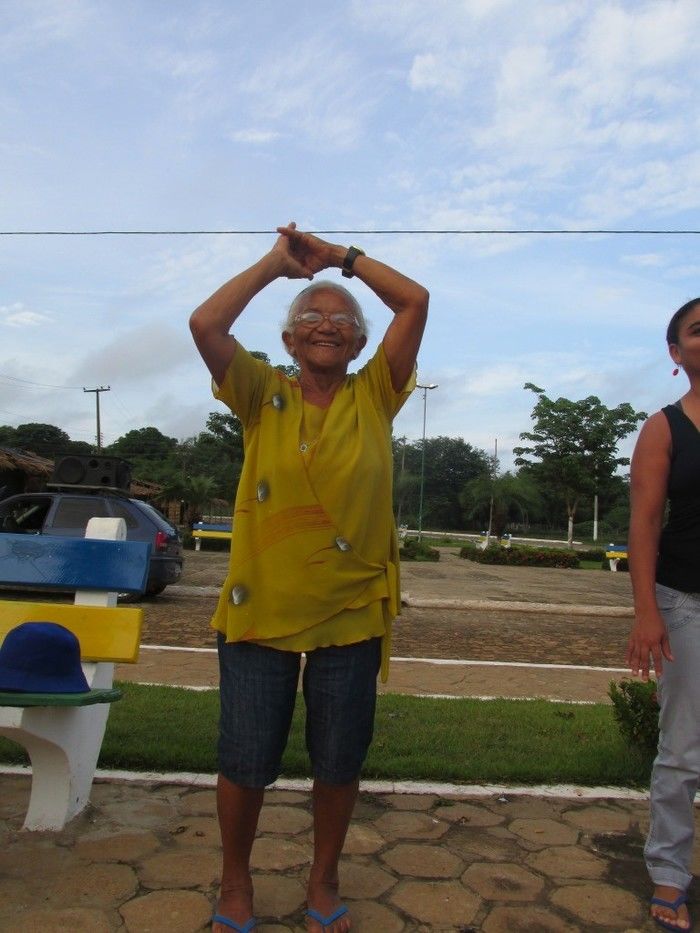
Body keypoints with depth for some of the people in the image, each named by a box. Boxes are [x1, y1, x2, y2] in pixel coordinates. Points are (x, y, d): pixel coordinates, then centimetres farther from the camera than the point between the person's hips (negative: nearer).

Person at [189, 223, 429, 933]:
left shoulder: (374, 396, 3)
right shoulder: (262, 396, 2)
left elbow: (416, 301, -3)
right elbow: (204, 323, -11)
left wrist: (342, 255, 4)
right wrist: (276, 262, -1)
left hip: (351, 615, 1)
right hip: (259, 609, 0)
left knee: (339, 764, 15)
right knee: (245, 763, 10)